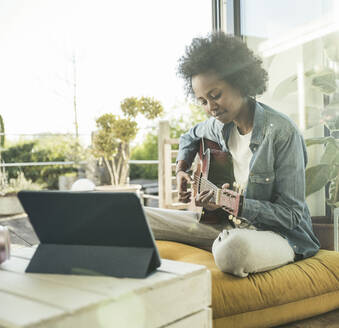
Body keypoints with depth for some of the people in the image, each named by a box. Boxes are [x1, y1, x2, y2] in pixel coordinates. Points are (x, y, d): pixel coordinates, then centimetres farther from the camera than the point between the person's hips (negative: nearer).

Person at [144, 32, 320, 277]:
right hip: (228, 224, 5)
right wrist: (182, 170, 10)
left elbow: (291, 214, -17)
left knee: (232, 248, -42)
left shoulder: (282, 132, -19)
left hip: (277, 231, -5)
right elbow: (191, 136, 28)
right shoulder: (219, 125, 2)